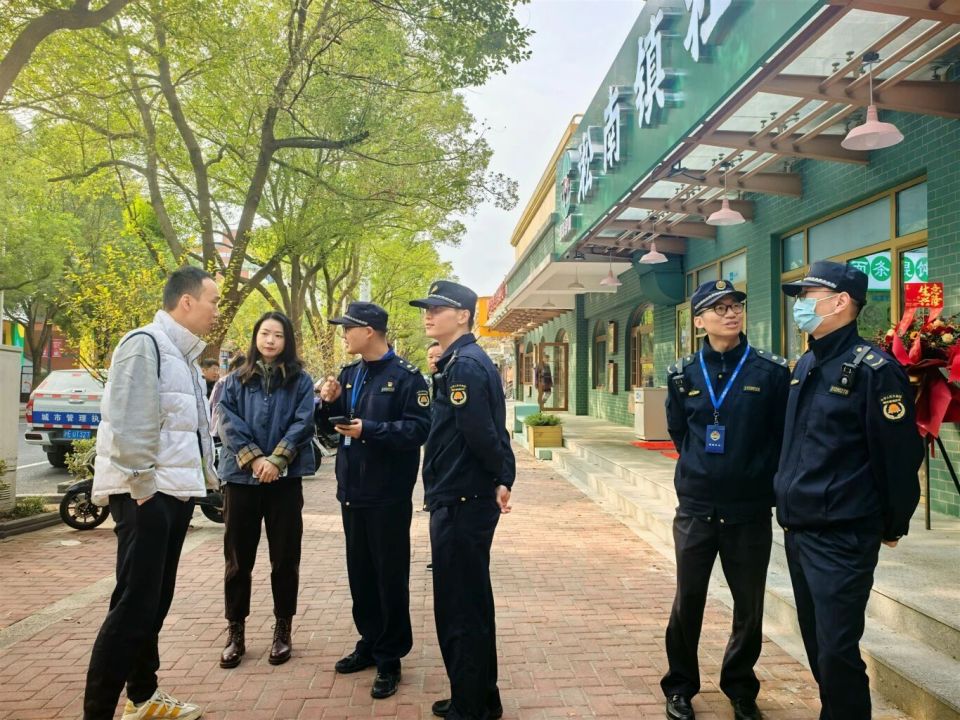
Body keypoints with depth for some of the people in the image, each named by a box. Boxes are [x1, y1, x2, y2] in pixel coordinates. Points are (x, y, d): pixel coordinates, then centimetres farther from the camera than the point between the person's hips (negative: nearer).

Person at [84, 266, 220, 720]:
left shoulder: (185, 356, 17)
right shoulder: (145, 344, -12)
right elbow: (127, 422, -21)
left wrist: (205, 477, 15)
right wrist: (142, 486, -18)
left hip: (176, 492, 9)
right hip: (146, 494, -9)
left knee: (156, 601, 17)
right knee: (135, 604, -7)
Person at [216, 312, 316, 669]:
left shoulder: (300, 381, 5)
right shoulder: (236, 381, 8)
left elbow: (303, 423, -5)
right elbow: (228, 423, -3)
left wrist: (276, 459, -16)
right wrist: (254, 458, -15)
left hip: (285, 479, -1)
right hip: (241, 477, 1)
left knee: (285, 557, 6)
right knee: (238, 558, 8)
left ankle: (283, 629, 20)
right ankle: (235, 631, 21)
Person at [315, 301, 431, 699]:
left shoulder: (405, 375, -11)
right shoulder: (349, 374, 11)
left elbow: (419, 428, -20)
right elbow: (330, 426, 17)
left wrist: (370, 430, -26)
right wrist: (329, 403, -4)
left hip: (388, 494, -7)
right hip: (352, 490, 7)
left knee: (390, 576, 4)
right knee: (360, 573, 17)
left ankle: (390, 658, 17)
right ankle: (369, 643, 33)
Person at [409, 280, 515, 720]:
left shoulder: (465, 365, -17)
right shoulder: (460, 362, 14)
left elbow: (480, 433, -23)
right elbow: (489, 430, 14)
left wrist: (501, 479, -8)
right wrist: (503, 478, 8)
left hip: (461, 503, -10)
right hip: (464, 499, 10)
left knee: (459, 608, 2)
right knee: (471, 603, 19)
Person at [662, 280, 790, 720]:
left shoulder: (771, 371, -4)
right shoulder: (683, 374, 2)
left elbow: (783, 437, 1)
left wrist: (767, 483, 2)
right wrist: (702, 469, 9)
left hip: (750, 510, 0)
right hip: (695, 508, 1)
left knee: (749, 605, 12)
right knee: (688, 601, 9)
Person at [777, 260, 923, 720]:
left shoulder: (873, 368, -15)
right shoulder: (805, 366, 10)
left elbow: (900, 456, -13)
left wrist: (893, 526, -4)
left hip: (843, 538, -8)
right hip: (797, 531, 8)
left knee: (837, 652, 0)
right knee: (816, 642, 19)